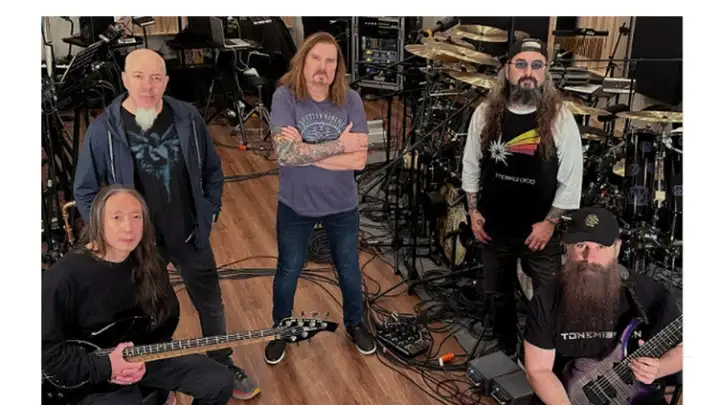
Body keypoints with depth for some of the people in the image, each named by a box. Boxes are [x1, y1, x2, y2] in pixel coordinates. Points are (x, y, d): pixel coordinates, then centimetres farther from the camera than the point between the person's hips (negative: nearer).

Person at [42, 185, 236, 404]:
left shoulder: (148, 263, -4)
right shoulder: (64, 277, -23)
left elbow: (169, 314, 7)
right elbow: (46, 347, -17)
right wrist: (104, 367, -20)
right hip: (89, 376, -5)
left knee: (220, 382, 0)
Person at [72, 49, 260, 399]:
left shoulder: (188, 119, -9)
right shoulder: (103, 130, -15)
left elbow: (212, 169, 5)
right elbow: (85, 191, -5)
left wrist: (210, 211, 2)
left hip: (191, 237, 2)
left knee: (211, 306, 17)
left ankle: (223, 366, 42)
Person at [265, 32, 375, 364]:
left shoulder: (350, 100, -12)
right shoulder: (285, 97, -16)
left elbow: (359, 160, -19)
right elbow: (285, 154, -29)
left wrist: (306, 151, -24)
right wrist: (339, 144, -24)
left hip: (342, 206, 2)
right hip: (295, 206, -1)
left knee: (349, 270, 20)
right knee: (288, 272, 17)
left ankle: (354, 323, 46)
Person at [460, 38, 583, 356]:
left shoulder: (560, 119, -12)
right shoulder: (485, 113, -5)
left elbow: (572, 179, -9)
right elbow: (470, 164, 5)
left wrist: (550, 222, -12)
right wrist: (473, 211, 2)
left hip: (540, 229, -3)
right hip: (494, 227, 3)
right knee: (498, 294, 20)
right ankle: (504, 350, 43)